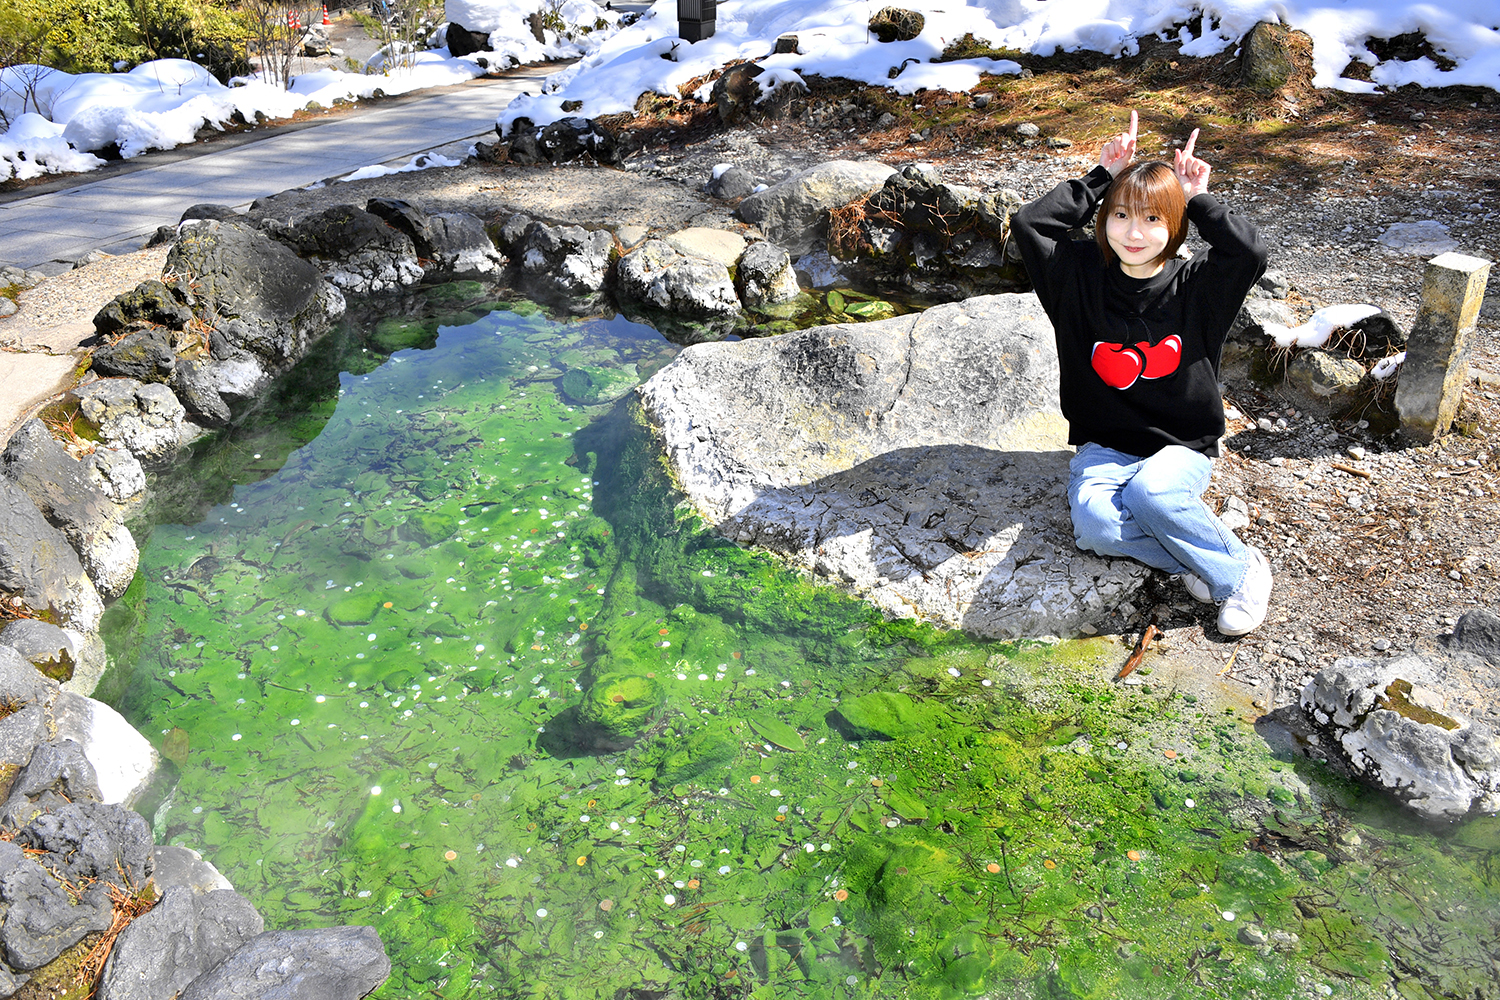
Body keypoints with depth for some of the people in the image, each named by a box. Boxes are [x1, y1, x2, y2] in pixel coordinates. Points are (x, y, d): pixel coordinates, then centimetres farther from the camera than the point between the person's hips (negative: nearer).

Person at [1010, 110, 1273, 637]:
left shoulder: (1195, 286, -2)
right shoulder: (1082, 276, 2)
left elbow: (1250, 253, -21)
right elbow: (1028, 223, -6)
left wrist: (1199, 200, -8)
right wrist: (1100, 179, -3)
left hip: (1180, 446, -1)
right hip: (1105, 447, 1)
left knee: (1151, 494, -37)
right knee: (1093, 523, -32)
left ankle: (1240, 569, -11)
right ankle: (1213, 564, -14)